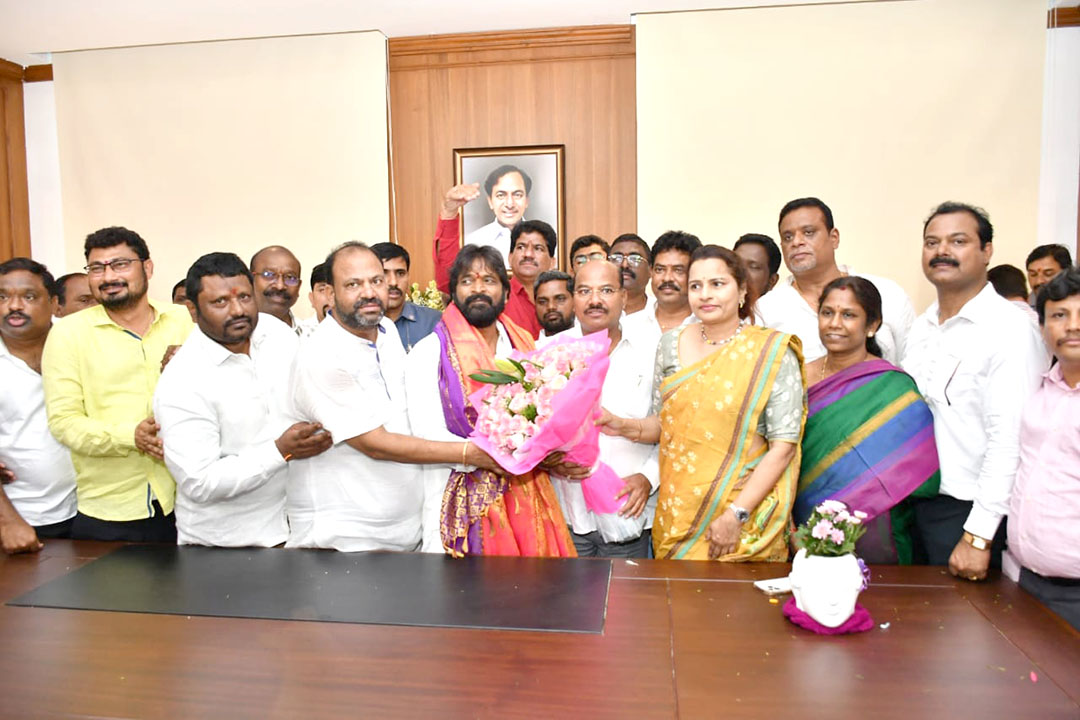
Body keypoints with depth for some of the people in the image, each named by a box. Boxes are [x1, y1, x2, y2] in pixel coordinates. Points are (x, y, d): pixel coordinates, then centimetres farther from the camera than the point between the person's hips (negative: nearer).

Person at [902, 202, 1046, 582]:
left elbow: (1009, 439, -20)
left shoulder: (1010, 329, -14)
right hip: (913, 504, 7)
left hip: (966, 511, -6)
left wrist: (978, 536, -21)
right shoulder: (922, 326, 9)